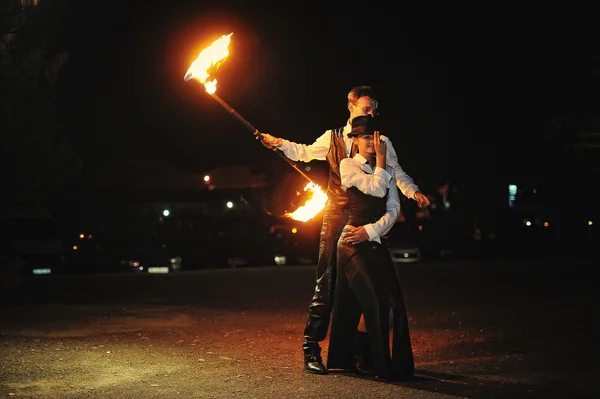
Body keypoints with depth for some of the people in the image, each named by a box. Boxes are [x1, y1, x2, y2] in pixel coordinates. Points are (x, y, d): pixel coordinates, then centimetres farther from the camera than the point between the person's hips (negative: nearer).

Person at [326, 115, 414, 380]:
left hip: (377, 242, 6)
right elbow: (377, 189, -15)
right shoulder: (348, 165, -1)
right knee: (377, 302, -9)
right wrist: (380, 159, -3)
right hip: (354, 243, -6)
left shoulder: (387, 169, 16)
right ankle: (379, 363, 5)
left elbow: (394, 208, 6)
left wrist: (371, 230, -9)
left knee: (393, 303, 0)